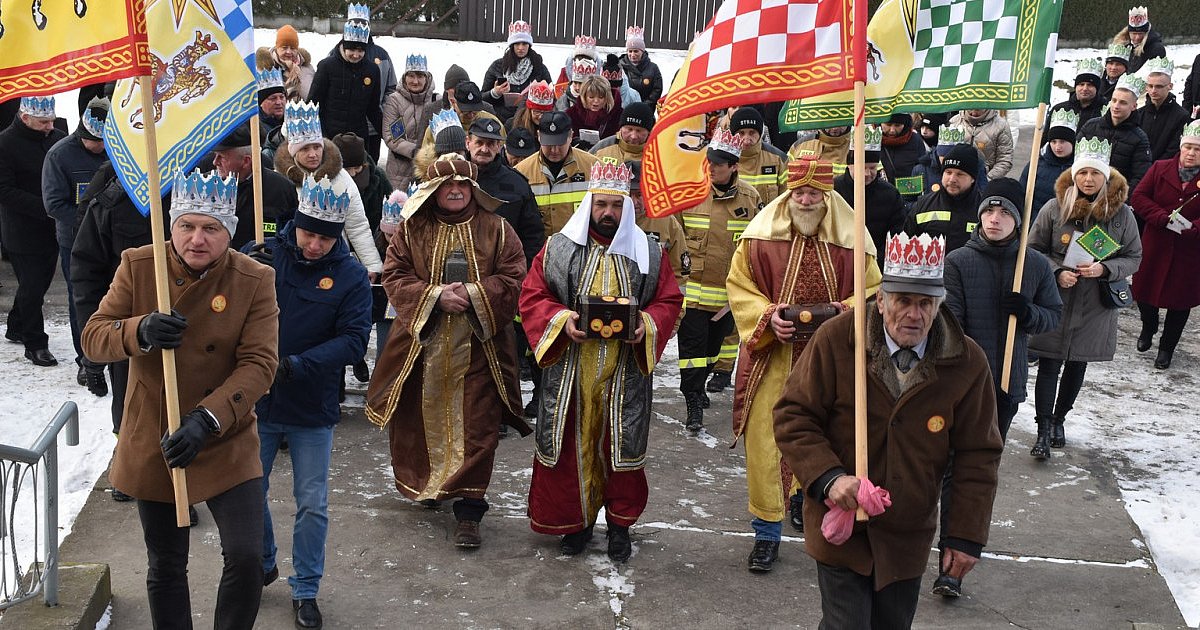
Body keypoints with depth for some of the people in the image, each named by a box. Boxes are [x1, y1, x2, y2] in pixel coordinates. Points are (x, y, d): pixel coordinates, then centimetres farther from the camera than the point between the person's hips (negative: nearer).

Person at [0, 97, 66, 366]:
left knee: (39, 282, 17)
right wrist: (45, 207, -24)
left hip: (53, 229, 6)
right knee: (32, 287, -1)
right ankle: (35, 344, 12)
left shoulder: (58, 138, 3)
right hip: (23, 231, -6)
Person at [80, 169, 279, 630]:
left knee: (246, 558, -9)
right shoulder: (138, 266, -6)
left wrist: (207, 420, -29)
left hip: (226, 445, -2)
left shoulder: (255, 280, -11)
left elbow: (259, 363, -16)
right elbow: (92, 339, -7)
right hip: (153, 447, 2)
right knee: (165, 567, 16)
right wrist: (140, 331, -30)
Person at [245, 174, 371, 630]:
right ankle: (263, 565, 41)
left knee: (313, 506, 7)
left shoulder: (351, 276, -8)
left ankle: (306, 590, 25)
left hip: (313, 410, -1)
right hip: (257, 404, 1)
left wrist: (296, 365, -26)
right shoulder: (260, 255, -8)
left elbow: (354, 340, -15)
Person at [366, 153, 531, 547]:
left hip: (479, 348, -1)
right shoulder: (411, 230, 5)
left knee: (477, 429, -4)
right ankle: (427, 485, 35)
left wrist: (473, 294, -15)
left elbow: (513, 279, -1)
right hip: (424, 345, 1)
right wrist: (436, 297, -15)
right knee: (424, 422, 11)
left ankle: (469, 511, 2)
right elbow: (395, 279, 0)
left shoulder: (496, 230, 4)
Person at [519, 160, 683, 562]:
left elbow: (669, 301, 7)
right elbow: (532, 296, 3)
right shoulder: (558, 248, 2)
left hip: (625, 373, 0)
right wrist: (561, 319, -15)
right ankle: (574, 520, 22)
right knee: (571, 442, 6)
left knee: (622, 444, 6)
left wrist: (648, 324, -13)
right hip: (569, 372, 0)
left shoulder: (648, 253, 4)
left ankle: (620, 523, 23)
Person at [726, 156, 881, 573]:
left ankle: (806, 496, 46)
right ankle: (767, 532, 9)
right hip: (772, 358, -1)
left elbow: (873, 291, 5)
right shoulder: (761, 235, -4)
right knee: (764, 441, -4)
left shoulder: (851, 240, -2)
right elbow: (738, 284, 0)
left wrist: (846, 312, -15)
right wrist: (768, 315, -16)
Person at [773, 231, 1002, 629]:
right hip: (840, 528, -2)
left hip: (908, 537, 3)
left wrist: (967, 536, -3)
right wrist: (828, 477, -24)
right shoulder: (834, 341, -13)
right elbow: (792, 417, -9)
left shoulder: (968, 363, -7)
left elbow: (977, 455, -1)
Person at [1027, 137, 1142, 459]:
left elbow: (1134, 258, 3)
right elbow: (1034, 249, 1)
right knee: (1049, 365, -2)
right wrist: (1057, 273, -14)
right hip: (1054, 302, -2)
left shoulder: (1122, 214, -4)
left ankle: (1058, 419, 33)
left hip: (1095, 306, 2)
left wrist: (1104, 269, -15)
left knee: (1077, 364, 14)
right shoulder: (1055, 208, -7)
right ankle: (1043, 430, 4)